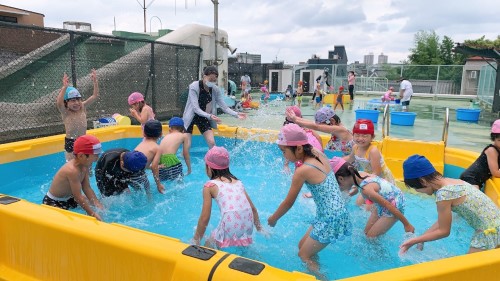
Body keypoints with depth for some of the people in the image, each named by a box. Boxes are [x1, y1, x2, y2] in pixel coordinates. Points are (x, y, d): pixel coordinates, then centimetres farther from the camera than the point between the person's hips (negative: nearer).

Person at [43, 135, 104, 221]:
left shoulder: (84, 166, -9)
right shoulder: (72, 171, -35)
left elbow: (87, 188, -5)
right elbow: (78, 196, -33)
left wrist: (98, 205, -13)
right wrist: (93, 214, -30)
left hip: (69, 198, 9)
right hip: (53, 203, -9)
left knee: (93, 204, 7)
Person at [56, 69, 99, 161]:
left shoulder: (83, 107, -2)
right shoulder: (65, 112, -13)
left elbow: (95, 96, -7)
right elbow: (58, 103, -34)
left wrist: (95, 82, -20)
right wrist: (65, 87, -44)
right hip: (70, 143, -4)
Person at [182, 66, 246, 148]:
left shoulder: (215, 90, -11)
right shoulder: (194, 87, -23)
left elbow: (223, 106, -9)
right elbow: (195, 108, -29)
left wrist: (236, 114, -24)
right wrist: (209, 116, -43)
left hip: (203, 118, 4)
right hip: (190, 117, -4)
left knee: (212, 143, -5)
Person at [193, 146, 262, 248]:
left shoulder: (210, 185, 6)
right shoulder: (238, 182, 19)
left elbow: (205, 218, 4)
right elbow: (252, 208, 20)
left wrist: (196, 240, 15)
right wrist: (259, 228, 32)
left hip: (230, 227, -5)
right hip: (247, 227, 5)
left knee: (208, 246, 20)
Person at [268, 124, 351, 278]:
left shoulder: (302, 171, -21)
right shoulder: (319, 155, -2)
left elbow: (288, 202, -9)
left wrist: (273, 218, 6)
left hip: (330, 220, -8)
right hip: (338, 215, 8)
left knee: (304, 255, 12)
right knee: (302, 245, 22)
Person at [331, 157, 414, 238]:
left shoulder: (366, 189, -35)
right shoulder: (359, 174, -12)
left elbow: (389, 206, -28)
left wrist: (407, 224, -19)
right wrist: (349, 194, 30)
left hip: (395, 206, -8)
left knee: (370, 237, -3)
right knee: (366, 232, 12)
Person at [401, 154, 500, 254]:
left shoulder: (443, 194, -23)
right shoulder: (449, 182, 2)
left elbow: (444, 231, -11)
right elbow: (442, 222, 10)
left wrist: (415, 240, -3)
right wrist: (420, 239, 12)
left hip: (490, 232, -8)